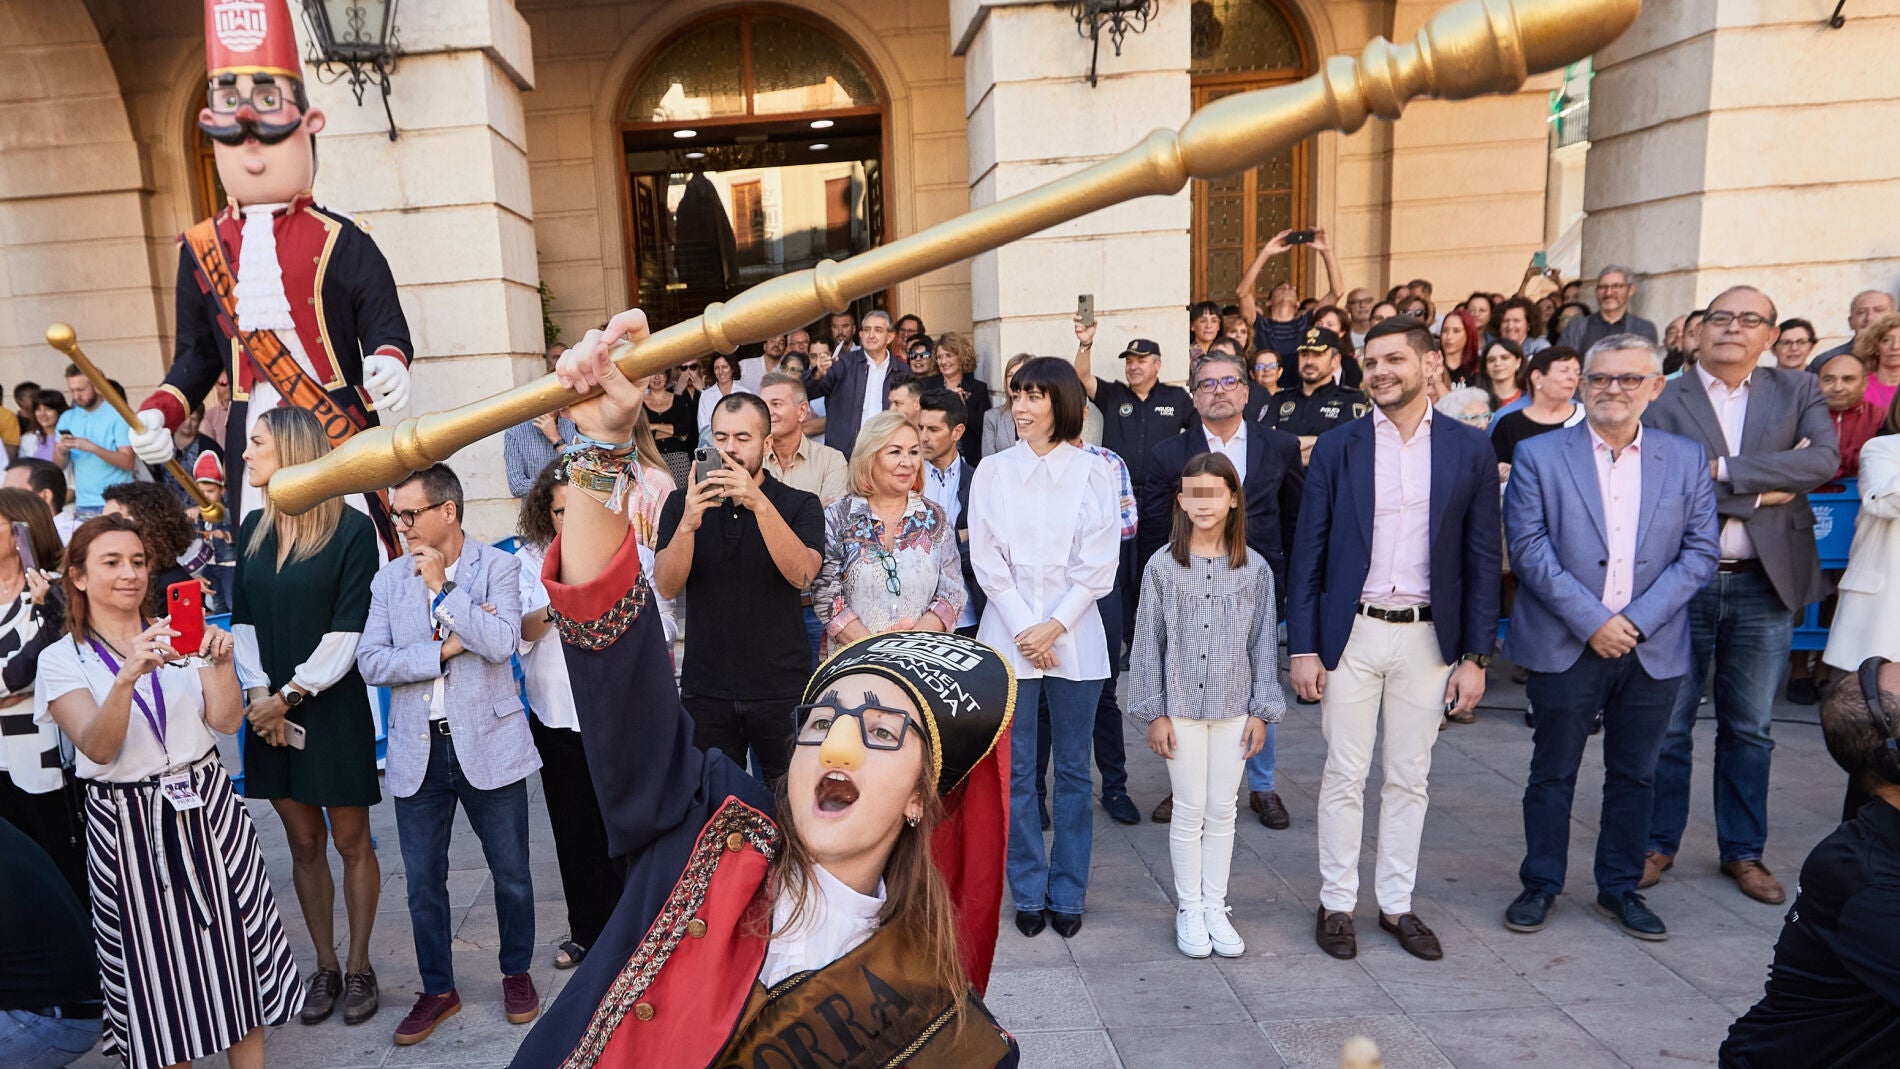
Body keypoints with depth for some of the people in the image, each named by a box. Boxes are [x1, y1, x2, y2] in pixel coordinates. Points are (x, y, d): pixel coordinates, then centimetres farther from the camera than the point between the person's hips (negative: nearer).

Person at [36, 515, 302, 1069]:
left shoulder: (180, 637, 4)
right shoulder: (62, 660, -3)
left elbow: (226, 721, -4)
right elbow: (97, 749, -17)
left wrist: (222, 664, -23)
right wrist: (127, 677, -34)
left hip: (207, 808, 2)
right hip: (127, 825, -2)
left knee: (235, 946, 6)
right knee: (156, 964, 9)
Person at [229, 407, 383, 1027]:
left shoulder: (352, 529, -9)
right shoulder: (253, 530, 9)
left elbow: (349, 630, -12)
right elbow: (242, 620, 8)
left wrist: (290, 695, -13)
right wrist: (258, 693, -5)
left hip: (332, 706, -5)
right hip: (269, 709, 5)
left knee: (350, 841, 5)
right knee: (303, 843, 12)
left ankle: (359, 968, 20)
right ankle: (325, 967, 25)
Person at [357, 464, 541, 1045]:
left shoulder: (498, 566, -4)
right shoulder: (390, 578, 6)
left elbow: (501, 642, -19)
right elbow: (371, 663, -3)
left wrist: (443, 586, -15)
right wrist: (446, 648, -14)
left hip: (488, 743, -3)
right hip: (418, 750, 3)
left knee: (511, 872, 9)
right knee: (423, 881, 12)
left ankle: (517, 972, 32)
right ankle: (437, 989, 31)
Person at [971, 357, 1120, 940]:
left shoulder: (1093, 472, 1)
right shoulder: (993, 471, 3)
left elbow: (1098, 565, -3)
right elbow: (986, 559, -1)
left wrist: (1054, 626, -11)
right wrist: (1024, 630, -9)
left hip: (1074, 636, 0)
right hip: (1009, 635, 1)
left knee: (1073, 769, 8)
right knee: (1016, 771, 6)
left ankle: (1067, 893, 22)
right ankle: (1029, 893, 20)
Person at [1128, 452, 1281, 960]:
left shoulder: (1254, 569, 0)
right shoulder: (1162, 566, -5)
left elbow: (1264, 643, 4)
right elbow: (1148, 642, -3)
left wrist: (1262, 711, 2)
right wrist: (1154, 713, -4)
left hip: (1233, 706, 2)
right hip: (1180, 705, -1)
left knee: (1222, 810, 11)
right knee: (1189, 809, 7)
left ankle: (1216, 907, 25)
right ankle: (1189, 909, 22)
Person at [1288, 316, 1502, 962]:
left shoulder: (1469, 449, 1)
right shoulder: (1337, 448, -1)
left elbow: (1483, 558, 2)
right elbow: (1307, 553, 0)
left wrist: (1475, 656, -1)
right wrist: (1303, 647, -4)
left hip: (1428, 637, 1)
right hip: (1350, 635, -1)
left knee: (1409, 779, 12)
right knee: (1344, 776, 7)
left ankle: (1397, 904, 27)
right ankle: (1337, 903, 21)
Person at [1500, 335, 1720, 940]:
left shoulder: (1686, 460, 6)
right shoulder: (1538, 455, -3)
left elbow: (1699, 553, 1)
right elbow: (1529, 549, -9)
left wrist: (1638, 619, -11)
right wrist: (1591, 621, -14)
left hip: (1653, 650, 3)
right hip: (1565, 646, -2)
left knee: (1634, 775, 13)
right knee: (1553, 773, 9)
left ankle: (1620, 889, 30)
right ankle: (1540, 885, 23)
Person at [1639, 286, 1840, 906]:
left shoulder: (1796, 393, 7)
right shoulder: (1664, 402, -3)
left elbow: (1825, 459, -11)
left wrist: (1724, 469, -17)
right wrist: (1764, 490, -13)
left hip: (1765, 585, 2)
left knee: (1749, 728, 13)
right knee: (1668, 725, 8)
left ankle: (1743, 851, 28)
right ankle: (1659, 843, 23)